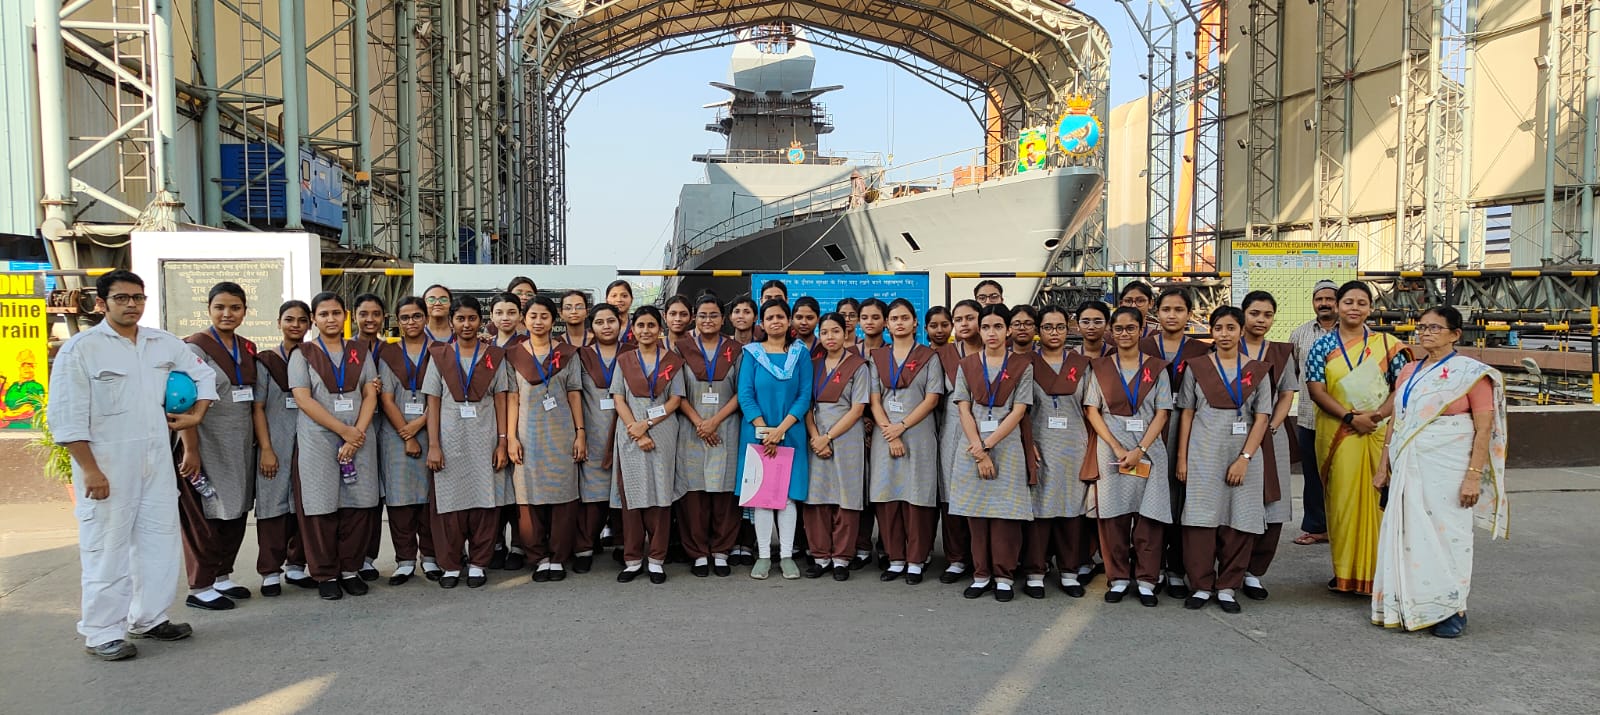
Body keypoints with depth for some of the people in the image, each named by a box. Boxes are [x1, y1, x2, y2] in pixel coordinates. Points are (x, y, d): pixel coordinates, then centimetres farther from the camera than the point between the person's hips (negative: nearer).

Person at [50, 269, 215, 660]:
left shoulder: (164, 343, 8)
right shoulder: (81, 349, -9)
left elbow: (203, 374, 23)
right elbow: (66, 416, -12)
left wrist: (197, 414, 9)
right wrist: (89, 470, -16)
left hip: (157, 462, 6)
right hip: (106, 465, -6)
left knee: (160, 540, 12)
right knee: (108, 549, 0)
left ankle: (149, 617, 26)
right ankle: (102, 632, 11)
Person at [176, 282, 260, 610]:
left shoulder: (247, 348, 11)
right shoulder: (195, 347, -9)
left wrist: (262, 442, 11)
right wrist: (191, 450, -19)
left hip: (240, 445, 7)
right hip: (207, 445, -7)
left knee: (235, 514, 11)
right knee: (205, 518, 0)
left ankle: (222, 577, 25)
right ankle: (199, 589, 9)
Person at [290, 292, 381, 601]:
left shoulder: (359, 353, 12)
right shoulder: (302, 354, 4)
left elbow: (370, 396, 5)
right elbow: (303, 399, -6)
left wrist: (359, 432, -10)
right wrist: (344, 431, -12)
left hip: (358, 440, 3)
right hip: (318, 442, -2)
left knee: (357, 506, 2)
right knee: (322, 508, -1)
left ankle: (350, 570, 13)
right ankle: (326, 575, 9)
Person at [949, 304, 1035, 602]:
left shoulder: (1022, 365, 2)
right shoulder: (967, 365, 9)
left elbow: (1018, 411, -5)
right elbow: (964, 410, 1)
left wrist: (987, 445, -12)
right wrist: (978, 452, -10)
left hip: (1007, 446, -2)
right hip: (973, 446, 2)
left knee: (1005, 513, -2)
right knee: (975, 512, 3)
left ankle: (1003, 576, 9)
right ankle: (981, 574, 13)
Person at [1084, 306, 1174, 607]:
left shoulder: (1156, 368, 6)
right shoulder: (1100, 367, 8)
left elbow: (1162, 413, 1)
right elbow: (1092, 411, 2)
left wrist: (1140, 450, -11)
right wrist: (1117, 447, -9)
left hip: (1148, 450, 0)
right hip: (1110, 449, 0)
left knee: (1148, 516, -2)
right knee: (1113, 516, 1)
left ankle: (1146, 581, 7)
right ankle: (1118, 579, 11)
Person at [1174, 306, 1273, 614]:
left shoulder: (1257, 371, 6)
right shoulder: (1197, 367, 7)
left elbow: (1262, 418, 1)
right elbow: (1187, 414, 6)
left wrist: (1244, 458, -9)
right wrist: (1181, 458, 1)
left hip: (1243, 454, 0)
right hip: (1203, 454, 0)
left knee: (1239, 522, 1)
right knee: (1201, 518, -2)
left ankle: (1228, 587, 12)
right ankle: (1201, 586, 8)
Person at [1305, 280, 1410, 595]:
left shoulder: (1387, 343, 6)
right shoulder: (1322, 347, 4)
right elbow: (1317, 391, -4)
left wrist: (1380, 414, -15)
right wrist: (1352, 417, -14)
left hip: (1379, 432, 0)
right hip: (1337, 435, 0)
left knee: (1378, 498, 1)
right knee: (1342, 498, 1)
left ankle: (1376, 570, 11)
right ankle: (1345, 571, 10)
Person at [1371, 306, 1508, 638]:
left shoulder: (1471, 373, -5)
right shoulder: (1409, 372, 13)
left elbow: (1484, 429, -8)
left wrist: (1474, 475, -15)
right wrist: (1383, 466, 14)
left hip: (1447, 468, -5)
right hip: (1408, 467, 5)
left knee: (1446, 532, 0)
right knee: (1407, 533, 7)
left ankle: (1452, 609, 12)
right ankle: (1409, 605, 17)